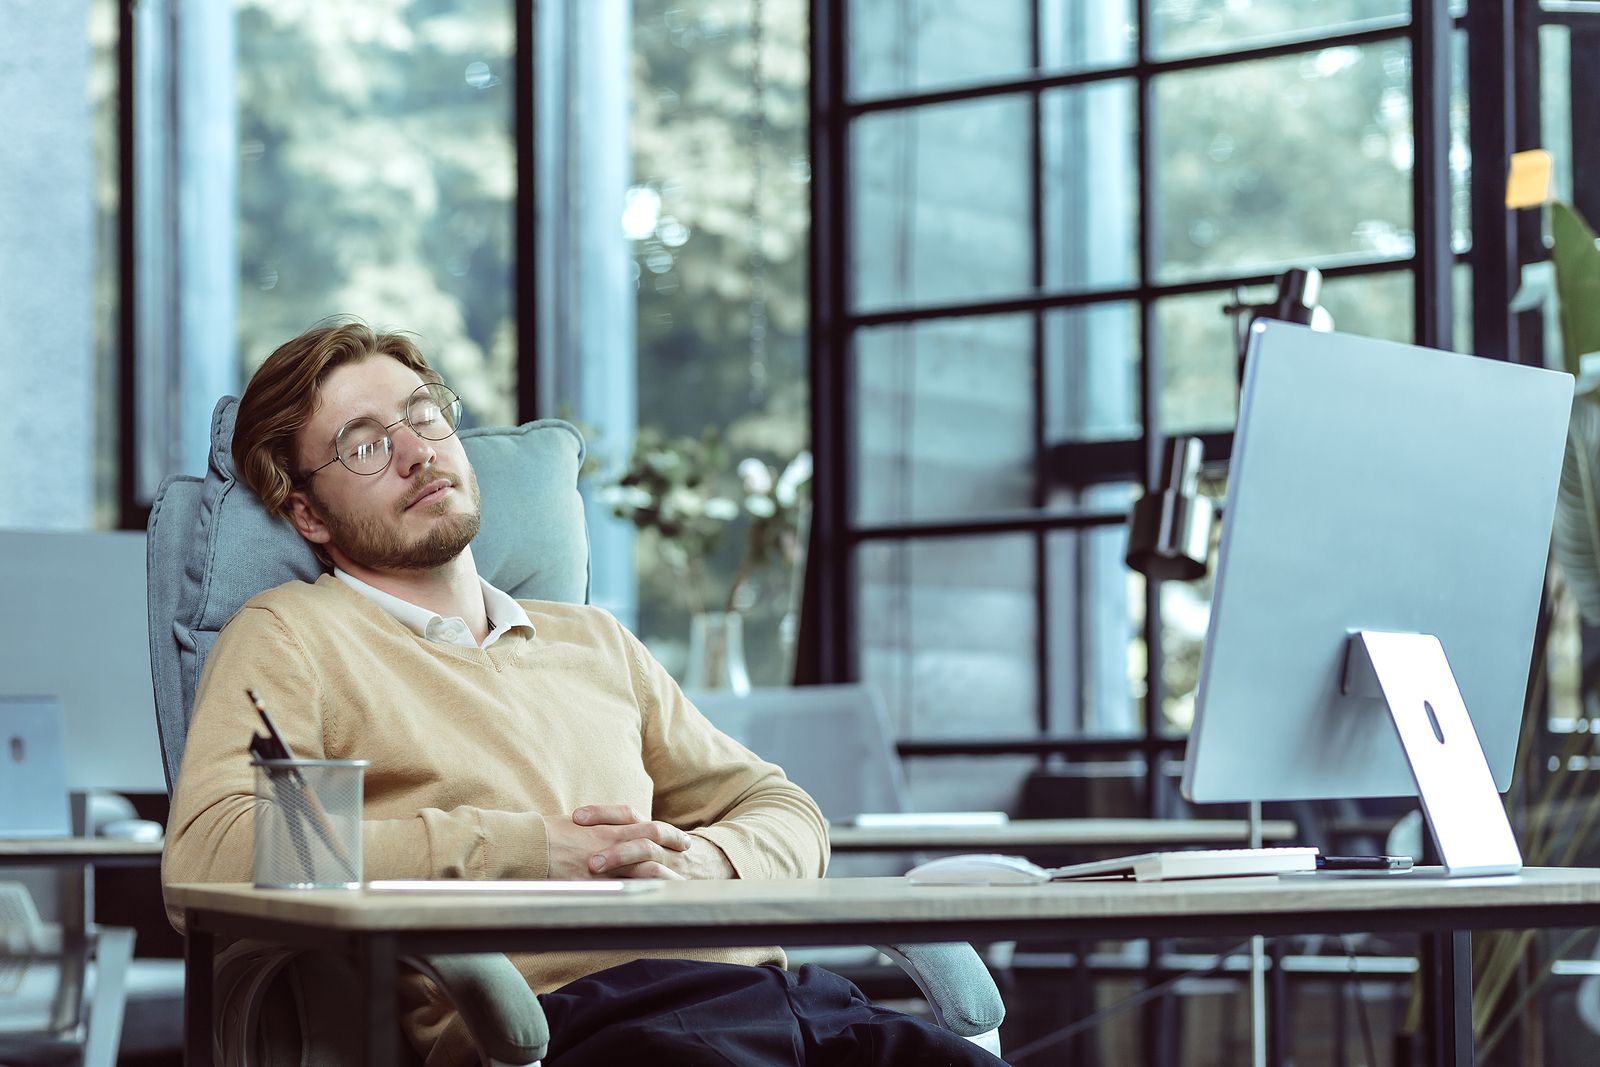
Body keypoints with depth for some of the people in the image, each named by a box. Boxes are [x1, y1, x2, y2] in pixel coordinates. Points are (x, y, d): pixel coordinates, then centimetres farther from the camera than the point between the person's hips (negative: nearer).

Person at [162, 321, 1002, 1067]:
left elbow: (783, 811, 32)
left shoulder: (593, 641, 31)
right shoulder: (290, 635, 12)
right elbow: (206, 857, -7)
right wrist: (523, 851, -7)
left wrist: (706, 862, 5)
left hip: (767, 983, 6)